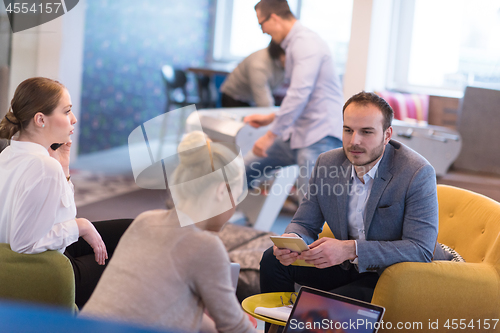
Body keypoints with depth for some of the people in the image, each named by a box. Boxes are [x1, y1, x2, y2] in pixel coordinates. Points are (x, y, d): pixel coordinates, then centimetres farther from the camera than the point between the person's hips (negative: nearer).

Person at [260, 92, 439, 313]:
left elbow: (421, 250, -27)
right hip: (346, 266, 6)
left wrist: (350, 249, -36)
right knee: (273, 260, -5)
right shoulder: (327, 163, -3)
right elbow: (305, 223, 5)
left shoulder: (418, 173, -21)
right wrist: (292, 240, -22)